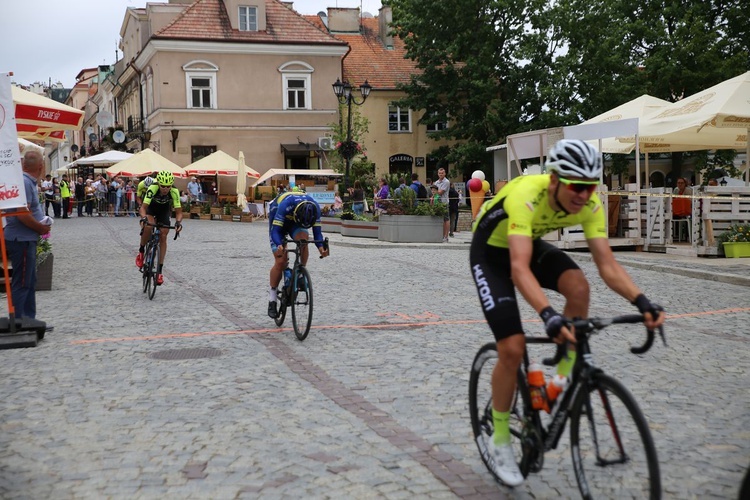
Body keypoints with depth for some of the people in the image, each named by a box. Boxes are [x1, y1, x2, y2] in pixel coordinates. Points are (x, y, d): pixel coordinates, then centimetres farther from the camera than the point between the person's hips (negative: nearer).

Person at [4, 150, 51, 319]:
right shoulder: (25, 183, -19)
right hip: (21, 240, -10)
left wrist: (42, 224, 9)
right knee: (22, 283, -5)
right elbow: (23, 214, -27)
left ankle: (29, 320, 25)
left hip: (26, 240, 10)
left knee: (30, 281, 17)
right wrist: (41, 228, -14)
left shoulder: (28, 182, 12)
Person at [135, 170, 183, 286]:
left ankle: (160, 270, -1)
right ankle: (141, 251, -4)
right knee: (148, 227, -31)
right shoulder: (152, 188, -37)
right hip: (151, 207, -2)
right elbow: (143, 207, -39)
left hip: (164, 210, 2)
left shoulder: (174, 192, -32)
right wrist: (143, 218, -58)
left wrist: (178, 222, -49)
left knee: (163, 237, -7)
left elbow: (178, 212, -29)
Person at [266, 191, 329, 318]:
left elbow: (317, 231, -22)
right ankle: (272, 300, 0)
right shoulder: (285, 205, -40)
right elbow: (275, 230, -38)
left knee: (304, 239, -32)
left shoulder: (315, 208, -29)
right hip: (278, 220, -3)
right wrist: (279, 245, -57)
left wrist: (321, 247, -42)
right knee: (281, 262, -12)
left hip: (294, 222, 3)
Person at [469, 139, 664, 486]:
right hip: (491, 252, -5)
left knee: (578, 286, -27)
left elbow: (607, 265, -23)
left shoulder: (589, 206, -21)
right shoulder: (525, 196, -38)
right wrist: (549, 316, -60)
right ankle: (500, 440, 8)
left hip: (532, 244, 5)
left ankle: (565, 378, -7)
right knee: (512, 348, -13)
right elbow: (519, 268, -48)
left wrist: (642, 302, -38)